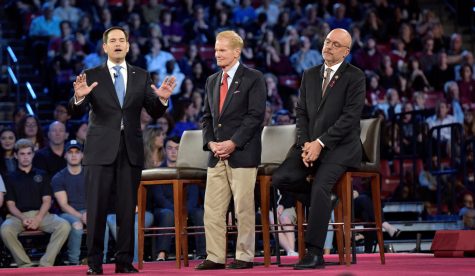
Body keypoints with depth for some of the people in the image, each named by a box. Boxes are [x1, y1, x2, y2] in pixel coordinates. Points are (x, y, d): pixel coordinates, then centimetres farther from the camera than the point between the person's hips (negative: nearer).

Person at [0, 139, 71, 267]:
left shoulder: (42, 175, 19)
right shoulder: (10, 178, 16)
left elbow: (47, 201, 10)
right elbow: (10, 204, 7)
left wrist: (38, 218, -10)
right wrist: (22, 218, -14)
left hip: (41, 214, 1)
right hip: (19, 216, -1)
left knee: (64, 225, -30)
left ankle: (46, 264, -26)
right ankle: (25, 265, -24)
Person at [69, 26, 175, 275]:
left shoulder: (141, 77, 10)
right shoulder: (91, 76, 3)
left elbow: (155, 113, 6)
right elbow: (76, 112, -7)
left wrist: (162, 99, -15)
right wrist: (79, 97, -29)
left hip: (131, 151, 2)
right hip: (100, 150, -2)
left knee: (127, 208, 4)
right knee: (97, 208, -3)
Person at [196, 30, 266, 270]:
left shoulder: (253, 78, -2)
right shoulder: (212, 81, 18)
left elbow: (255, 115, -9)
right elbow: (207, 117, 18)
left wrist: (233, 143, -15)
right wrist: (210, 142, 0)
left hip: (243, 153, -6)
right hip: (217, 155, 6)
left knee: (243, 207, -3)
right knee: (212, 208, 2)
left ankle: (244, 257, 4)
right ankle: (215, 257, 7)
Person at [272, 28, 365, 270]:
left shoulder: (355, 77, -4)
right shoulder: (309, 75, 15)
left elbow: (350, 116, -12)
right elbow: (301, 112, 11)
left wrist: (320, 143, -18)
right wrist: (305, 145, -7)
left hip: (340, 147, -6)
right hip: (311, 144, 6)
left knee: (320, 185, -29)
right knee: (280, 178, -18)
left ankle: (314, 254, -25)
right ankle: (323, 205, 7)